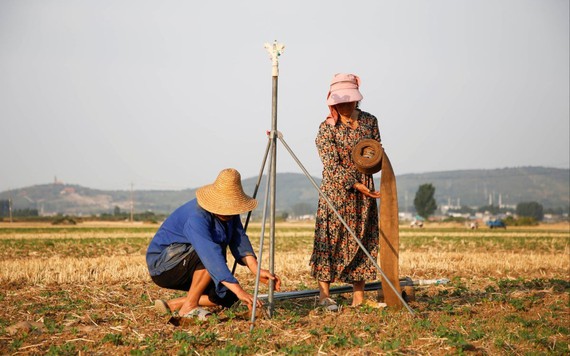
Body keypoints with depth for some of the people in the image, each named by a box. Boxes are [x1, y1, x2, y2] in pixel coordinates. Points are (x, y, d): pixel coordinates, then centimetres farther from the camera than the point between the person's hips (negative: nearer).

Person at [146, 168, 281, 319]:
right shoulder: (196, 217, -32)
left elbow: (240, 241, -11)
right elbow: (212, 256, -42)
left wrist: (256, 270, -27)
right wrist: (239, 291, -48)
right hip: (163, 265, -9)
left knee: (227, 295, -4)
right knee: (214, 260, -31)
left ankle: (172, 305, 4)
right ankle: (189, 307, -20)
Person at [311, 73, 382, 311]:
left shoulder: (370, 121, 7)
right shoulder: (327, 127, -7)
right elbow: (332, 165, -13)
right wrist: (355, 184, -20)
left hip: (365, 189, 5)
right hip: (336, 190, -4)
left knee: (363, 238, 5)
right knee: (330, 238, -7)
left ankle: (359, 296, 10)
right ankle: (324, 293, -3)